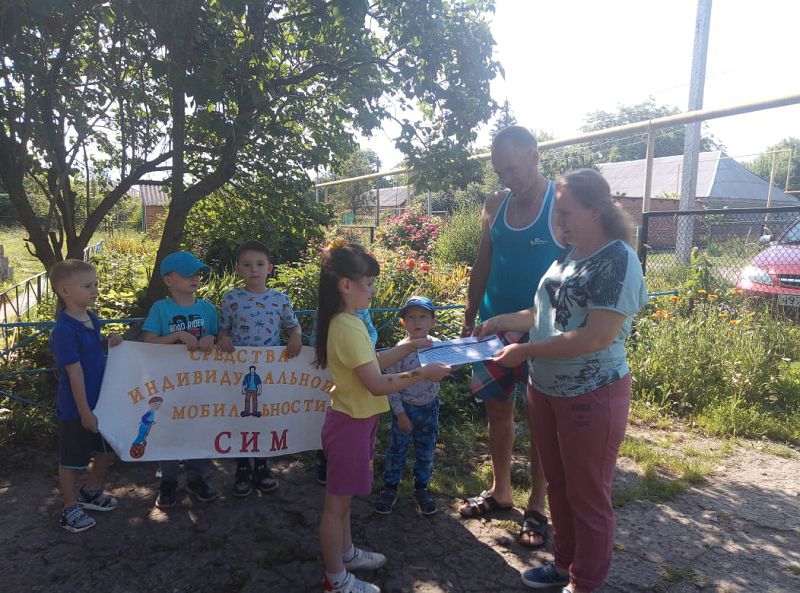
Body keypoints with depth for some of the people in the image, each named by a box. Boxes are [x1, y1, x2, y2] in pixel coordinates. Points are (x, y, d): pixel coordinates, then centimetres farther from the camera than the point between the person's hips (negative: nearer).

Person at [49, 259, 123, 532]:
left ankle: (90, 491, 42)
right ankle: (70, 509, 28)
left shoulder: (92, 319, 2)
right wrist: (85, 411, -18)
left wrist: (111, 344, -5)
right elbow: (75, 372, -22)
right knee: (71, 459, 10)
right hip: (76, 408, -8)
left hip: (101, 401, 8)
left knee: (109, 448, 20)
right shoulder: (64, 330, -23)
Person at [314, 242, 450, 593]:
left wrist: (410, 347, 9)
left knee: (343, 497, 24)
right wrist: (424, 373, -19)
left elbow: (372, 363, 14)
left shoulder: (345, 322, 5)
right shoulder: (348, 328, -26)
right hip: (351, 423, -10)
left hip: (353, 419, 10)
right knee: (337, 502, 7)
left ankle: (346, 553, 43)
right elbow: (377, 385, -26)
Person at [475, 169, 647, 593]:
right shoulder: (569, 254, 7)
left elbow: (597, 337, -25)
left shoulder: (618, 261, -18)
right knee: (557, 486, 20)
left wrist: (526, 351, -21)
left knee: (587, 496, 10)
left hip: (591, 397, -8)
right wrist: (504, 321, 6)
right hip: (545, 389, 8)